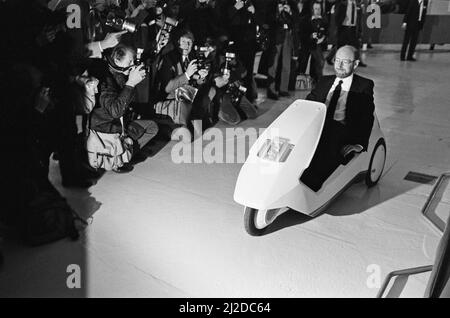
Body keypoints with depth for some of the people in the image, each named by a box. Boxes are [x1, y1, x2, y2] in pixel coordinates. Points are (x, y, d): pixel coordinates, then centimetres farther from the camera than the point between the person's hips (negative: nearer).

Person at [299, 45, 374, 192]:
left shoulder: (364, 85, 11)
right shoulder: (324, 82, 25)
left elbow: (366, 117, 0)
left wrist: (360, 143, -16)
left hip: (343, 131, -4)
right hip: (318, 128, 4)